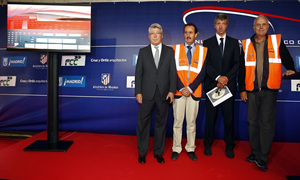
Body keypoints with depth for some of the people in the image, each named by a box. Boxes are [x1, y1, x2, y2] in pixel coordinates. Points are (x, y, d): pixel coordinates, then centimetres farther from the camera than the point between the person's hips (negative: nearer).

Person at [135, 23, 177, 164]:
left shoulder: (169, 51, 8)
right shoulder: (143, 51, 7)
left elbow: (173, 72, 3)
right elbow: (138, 73, 3)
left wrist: (172, 90, -6)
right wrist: (138, 92, -4)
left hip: (164, 94, 1)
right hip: (147, 93, 0)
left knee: (161, 123, 10)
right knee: (143, 122, 7)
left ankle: (158, 152, 25)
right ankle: (142, 152, 23)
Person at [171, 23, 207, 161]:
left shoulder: (203, 51, 7)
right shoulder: (175, 49, 6)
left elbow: (202, 72, -1)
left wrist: (190, 88, -10)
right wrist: (181, 88, -9)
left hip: (194, 92, 0)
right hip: (179, 92, 0)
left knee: (191, 122, 8)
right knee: (178, 122, 5)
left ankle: (190, 149, 22)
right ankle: (176, 149, 18)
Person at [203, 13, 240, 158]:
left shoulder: (234, 43, 12)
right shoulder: (207, 43, 8)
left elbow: (237, 63, 3)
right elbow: (207, 64, -2)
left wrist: (226, 78, -11)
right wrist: (218, 77, -14)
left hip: (229, 85, 1)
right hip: (212, 85, -1)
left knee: (229, 116, 5)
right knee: (210, 116, 5)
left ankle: (229, 146, 18)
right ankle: (208, 144, 18)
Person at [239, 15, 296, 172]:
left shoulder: (277, 41, 6)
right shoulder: (246, 44, 8)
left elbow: (287, 58, 16)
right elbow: (242, 69, 8)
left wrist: (290, 69, -1)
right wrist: (242, 89, 4)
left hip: (269, 90, -2)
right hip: (251, 90, 2)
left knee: (266, 122, -5)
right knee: (253, 122, 8)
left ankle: (262, 157, 3)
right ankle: (255, 153, 21)